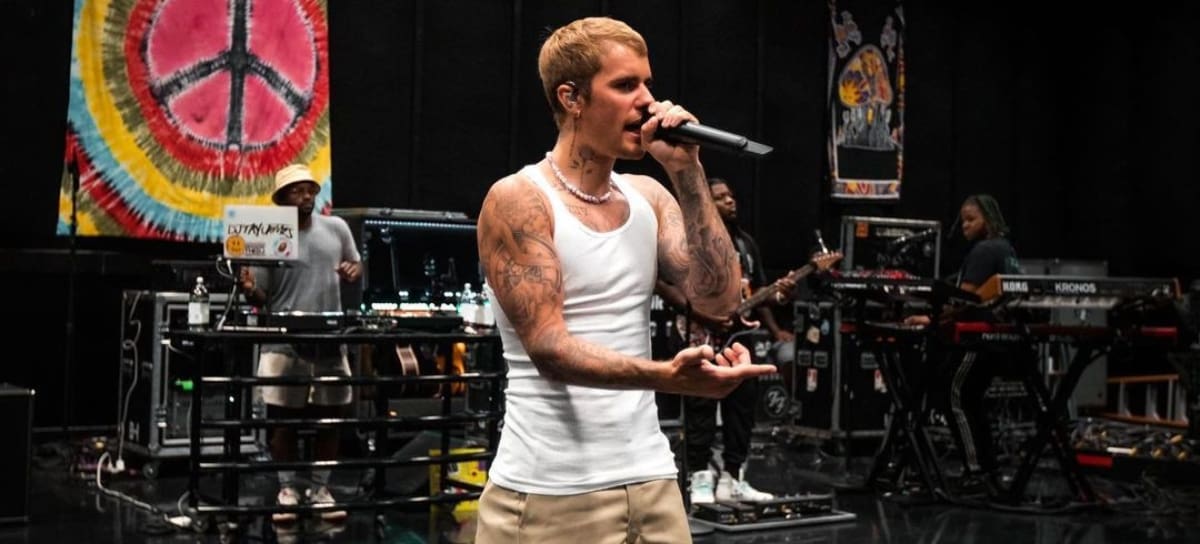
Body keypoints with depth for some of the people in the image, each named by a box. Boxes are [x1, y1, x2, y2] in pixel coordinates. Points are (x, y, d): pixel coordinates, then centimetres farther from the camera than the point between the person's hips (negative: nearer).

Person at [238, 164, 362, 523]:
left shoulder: (337, 228, 7)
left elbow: (356, 266, 20)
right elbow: (261, 298, -1)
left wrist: (353, 271, -4)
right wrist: (249, 290, -24)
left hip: (330, 340, 3)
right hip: (285, 343, -3)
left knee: (329, 418, 8)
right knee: (283, 420, 1)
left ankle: (320, 488, 20)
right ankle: (287, 489, 13)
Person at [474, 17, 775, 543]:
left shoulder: (648, 197, 8)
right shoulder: (517, 200, -10)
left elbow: (718, 298, -3)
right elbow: (548, 347, -19)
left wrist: (686, 172, -7)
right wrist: (667, 376, -33)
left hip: (649, 481, 6)